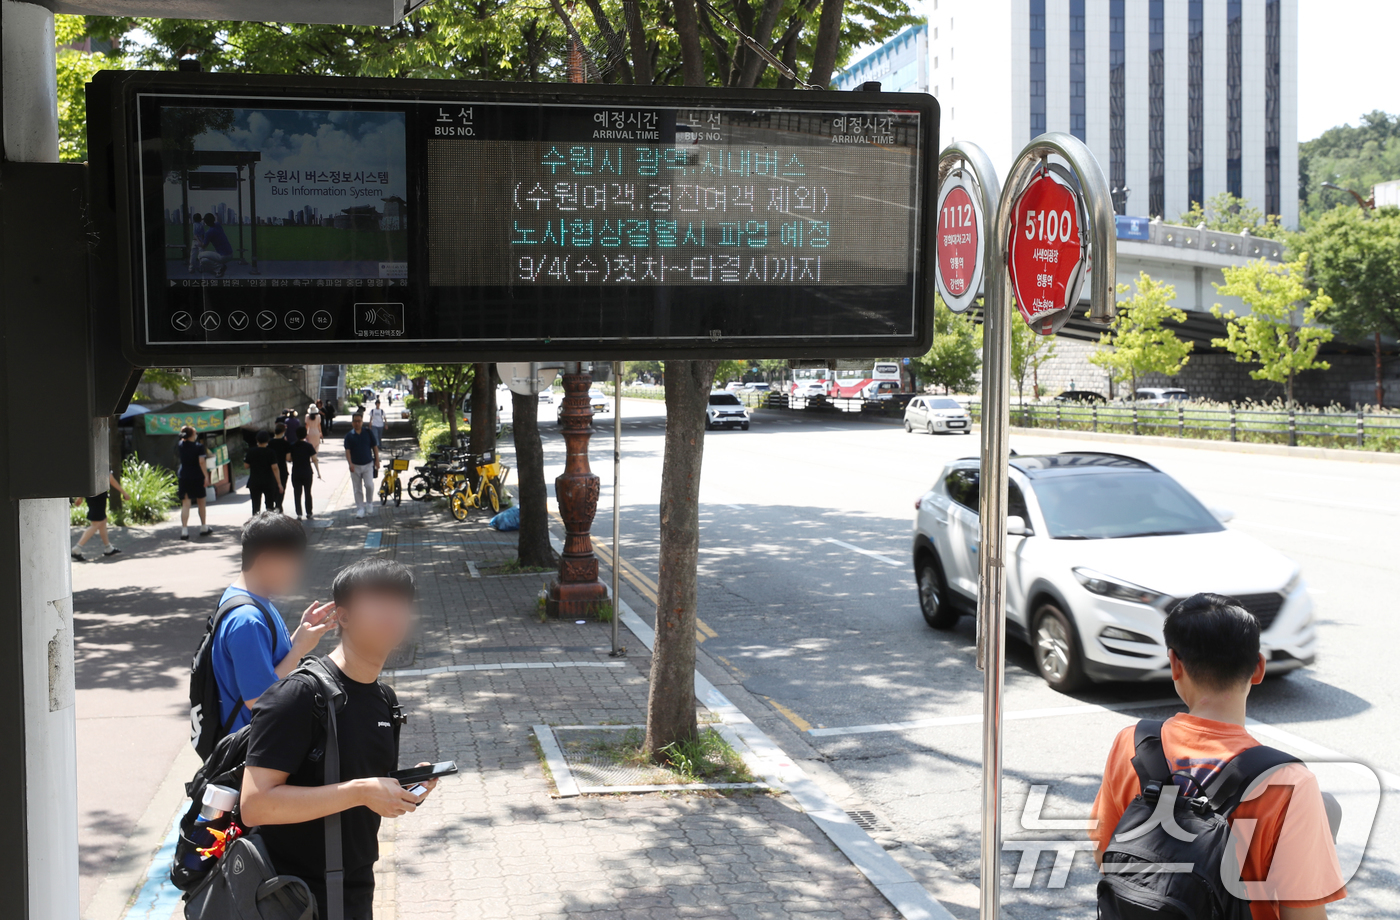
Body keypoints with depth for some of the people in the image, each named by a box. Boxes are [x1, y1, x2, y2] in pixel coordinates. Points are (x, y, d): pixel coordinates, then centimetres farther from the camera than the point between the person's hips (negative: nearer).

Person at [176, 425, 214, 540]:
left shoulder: (180, 445, 1)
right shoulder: (199, 447, -9)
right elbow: (202, 462, -15)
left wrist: (184, 437, 17)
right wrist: (206, 476, -12)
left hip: (183, 478, 3)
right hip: (197, 477, -3)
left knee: (185, 504, 0)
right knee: (201, 503, 13)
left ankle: (184, 530, -11)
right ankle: (204, 528, 23)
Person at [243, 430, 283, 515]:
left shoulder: (251, 451, -4)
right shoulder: (271, 452, -9)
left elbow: (246, 465, 2)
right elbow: (274, 468, -13)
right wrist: (279, 483, -10)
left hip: (254, 483, 1)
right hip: (269, 482, -1)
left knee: (256, 505, 5)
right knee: (270, 505, 11)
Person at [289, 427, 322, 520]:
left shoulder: (292, 446, -3)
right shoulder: (309, 446, -6)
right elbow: (314, 460, -5)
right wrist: (318, 472, 1)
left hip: (296, 473, 0)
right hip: (307, 473, 0)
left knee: (297, 494, 4)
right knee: (308, 493, 11)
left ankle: (299, 514, -1)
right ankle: (309, 514, 14)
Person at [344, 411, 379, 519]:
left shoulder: (368, 433, 1)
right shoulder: (349, 435, -1)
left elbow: (375, 447, 8)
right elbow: (347, 450, -4)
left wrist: (377, 460, 3)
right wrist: (350, 463, -17)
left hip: (368, 464, -1)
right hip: (355, 466, 1)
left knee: (369, 485, -15)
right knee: (357, 489, 5)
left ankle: (369, 503, 9)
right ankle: (360, 508, 14)